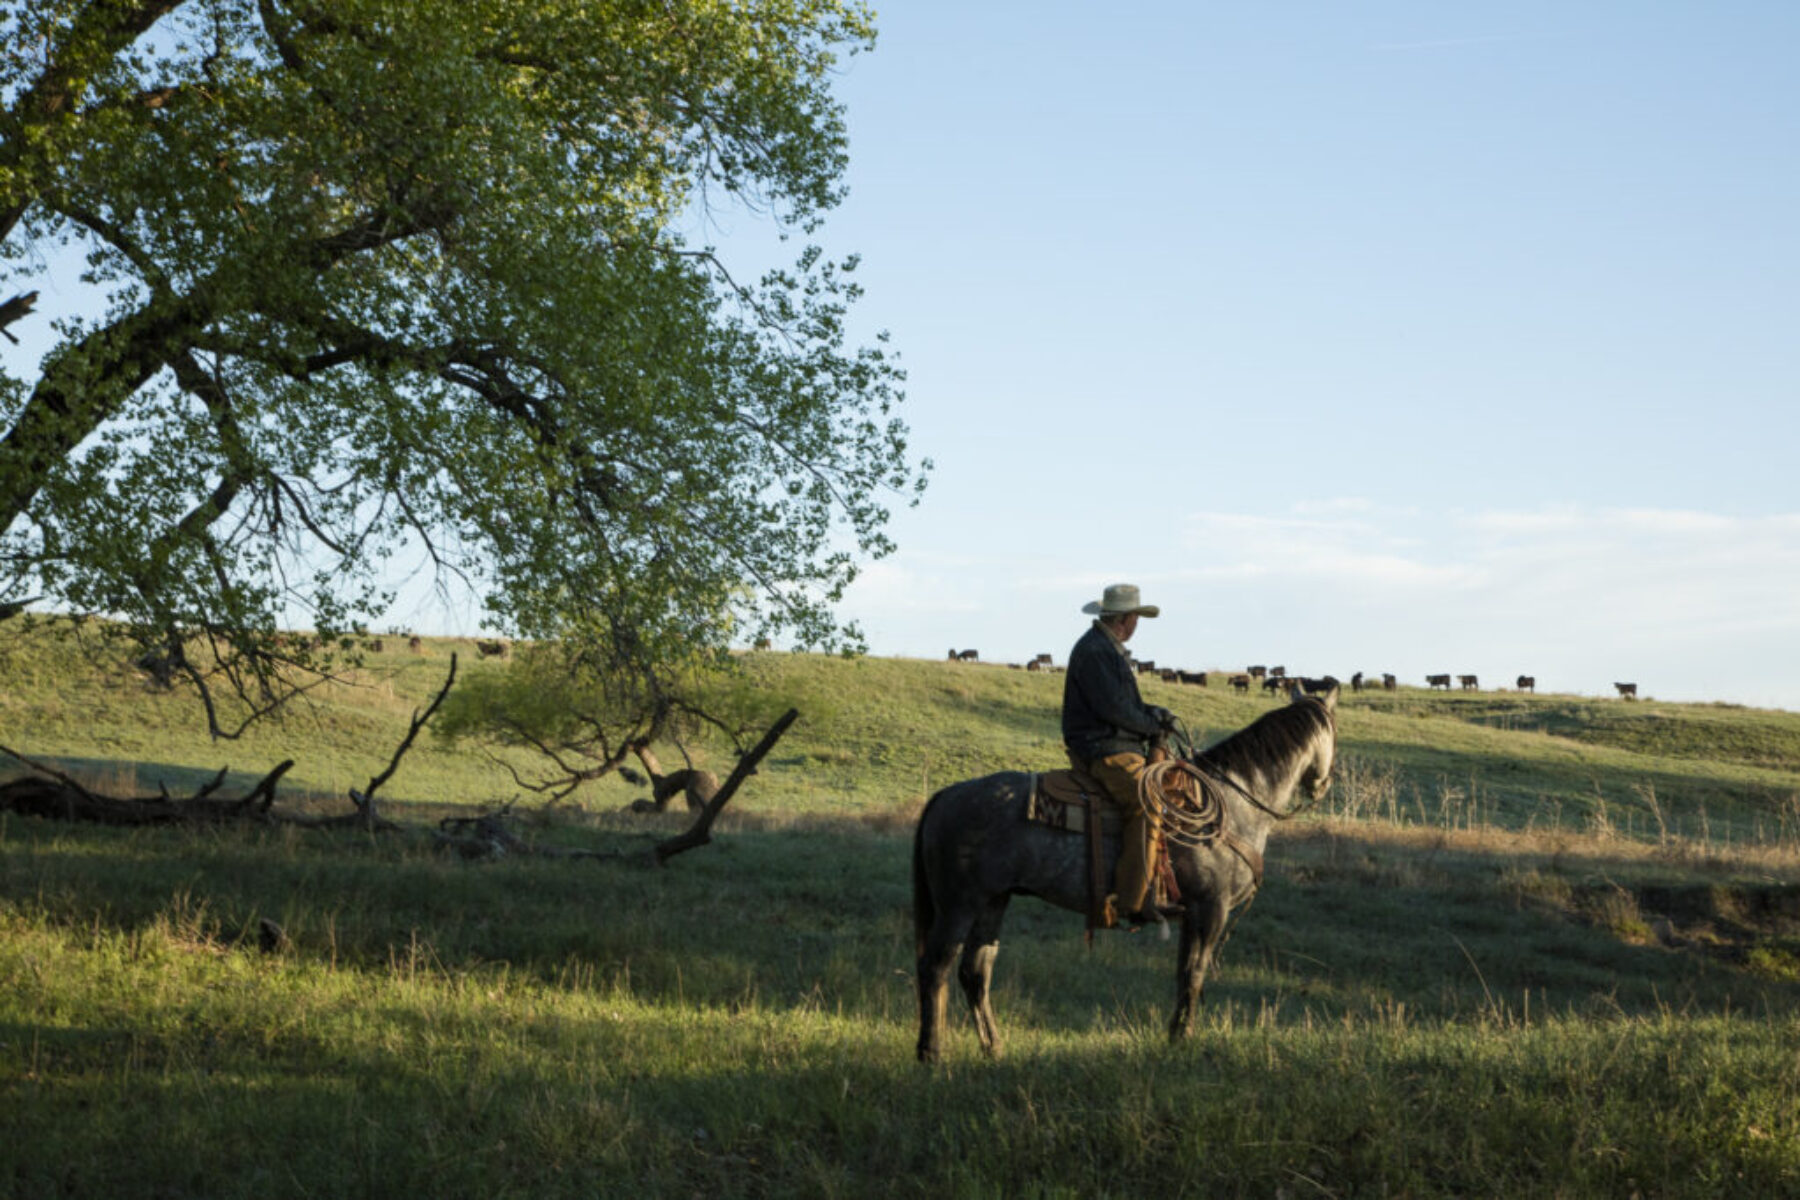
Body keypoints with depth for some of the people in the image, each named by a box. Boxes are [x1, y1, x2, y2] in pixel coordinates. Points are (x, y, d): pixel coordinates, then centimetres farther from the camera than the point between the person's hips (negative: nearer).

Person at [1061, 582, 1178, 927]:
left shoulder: (1111, 650, 21)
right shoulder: (1093, 652, -13)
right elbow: (1113, 709, -19)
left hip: (1121, 747, 11)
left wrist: (1154, 712, 9)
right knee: (1147, 805, -25)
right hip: (1103, 751, -11)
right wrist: (1153, 725, -6)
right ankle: (1131, 901, -29)